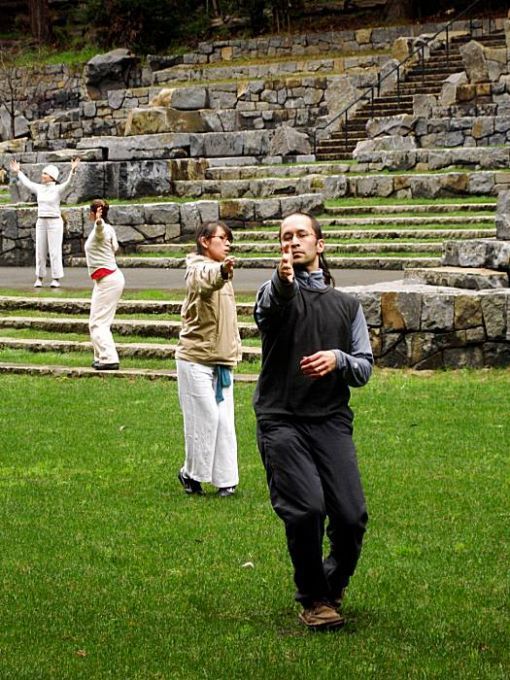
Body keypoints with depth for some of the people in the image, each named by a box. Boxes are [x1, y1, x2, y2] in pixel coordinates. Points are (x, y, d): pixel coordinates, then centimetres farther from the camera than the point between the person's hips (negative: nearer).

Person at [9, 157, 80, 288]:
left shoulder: (58, 189, -6)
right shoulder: (39, 188, 9)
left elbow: (68, 182, -24)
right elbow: (26, 182, 25)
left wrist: (73, 170, -39)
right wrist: (18, 172, 35)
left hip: (55, 223, -5)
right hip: (41, 223, 5)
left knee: (55, 251, -4)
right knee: (40, 251, 5)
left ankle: (56, 279, 1)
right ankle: (39, 278, 12)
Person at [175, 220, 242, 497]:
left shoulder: (222, 273, 17)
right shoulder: (199, 269, -11)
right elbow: (206, 279, -39)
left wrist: (233, 350, 22)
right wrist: (222, 270, -61)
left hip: (221, 360, 8)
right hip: (196, 359, -8)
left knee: (224, 420, 6)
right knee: (204, 417, -6)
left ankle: (225, 479, 10)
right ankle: (191, 473, 10)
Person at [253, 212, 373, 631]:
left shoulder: (347, 305, 19)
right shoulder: (277, 292, 7)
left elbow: (365, 368, 15)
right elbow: (269, 310, -20)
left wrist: (339, 359, -8)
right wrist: (283, 283, -43)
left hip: (331, 421, 3)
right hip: (282, 420, -3)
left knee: (352, 515, -9)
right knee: (306, 510, -19)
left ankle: (334, 587, 21)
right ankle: (313, 599, 4)